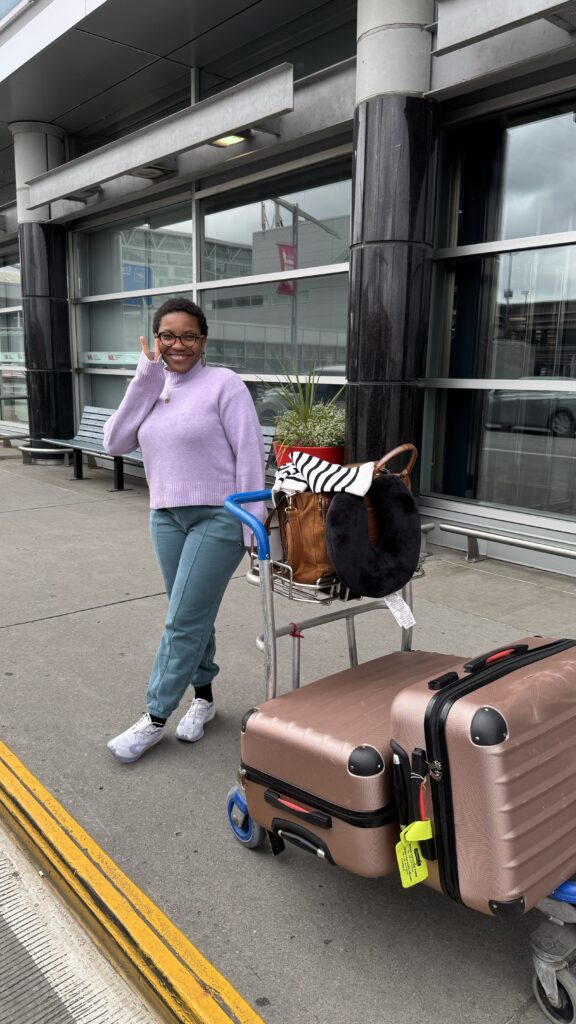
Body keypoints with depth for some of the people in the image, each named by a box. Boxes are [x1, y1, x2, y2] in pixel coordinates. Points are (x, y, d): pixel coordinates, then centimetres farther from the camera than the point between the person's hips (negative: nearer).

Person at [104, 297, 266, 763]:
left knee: (183, 621, -2)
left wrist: (253, 523, -15)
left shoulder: (223, 383, -8)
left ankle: (156, 717, 12)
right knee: (193, 616, 15)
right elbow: (116, 442, -2)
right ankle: (204, 696, 33)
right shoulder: (151, 388, 9)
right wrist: (145, 381, -7)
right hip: (166, 517, 6)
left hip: (219, 518, -6)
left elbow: (249, 453, -11)